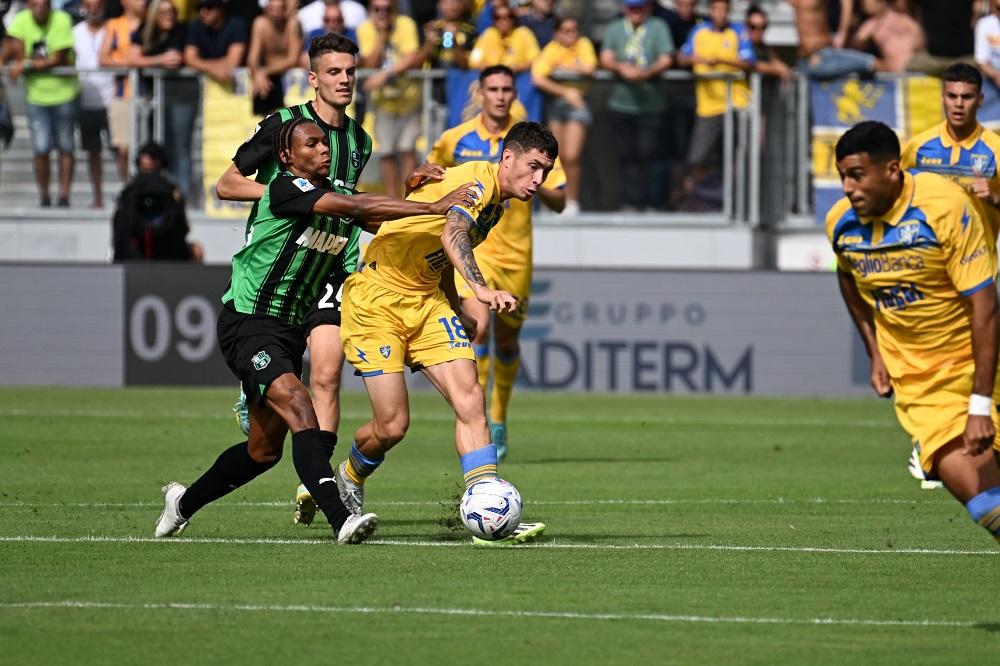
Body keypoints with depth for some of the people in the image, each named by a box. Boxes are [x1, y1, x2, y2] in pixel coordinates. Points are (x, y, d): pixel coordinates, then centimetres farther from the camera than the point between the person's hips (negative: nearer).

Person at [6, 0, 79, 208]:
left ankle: (64, 196, 13)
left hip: (63, 92, -1)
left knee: (65, 148, 5)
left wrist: (27, 64, -16)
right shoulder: (22, 21, -6)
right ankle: (44, 197, 9)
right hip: (36, 95, 1)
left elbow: (59, 60, -16)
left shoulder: (61, 20, -14)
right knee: (41, 149, -3)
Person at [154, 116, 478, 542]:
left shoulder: (333, 194, 9)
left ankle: (183, 503, 35)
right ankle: (340, 520, -37)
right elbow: (357, 208, -27)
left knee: (265, 449, 13)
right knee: (299, 409, -28)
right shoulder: (285, 189, -17)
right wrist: (433, 207, -29)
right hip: (247, 326, -9)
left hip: (289, 329, 9)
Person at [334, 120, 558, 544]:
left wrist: (458, 313, 24)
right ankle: (348, 480, 24)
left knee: (469, 398, -11)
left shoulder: (496, 204, 9)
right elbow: (452, 235, -41)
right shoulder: (477, 180, -20)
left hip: (427, 300, 8)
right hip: (376, 300, -8)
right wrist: (481, 289, -57)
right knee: (392, 425, -9)